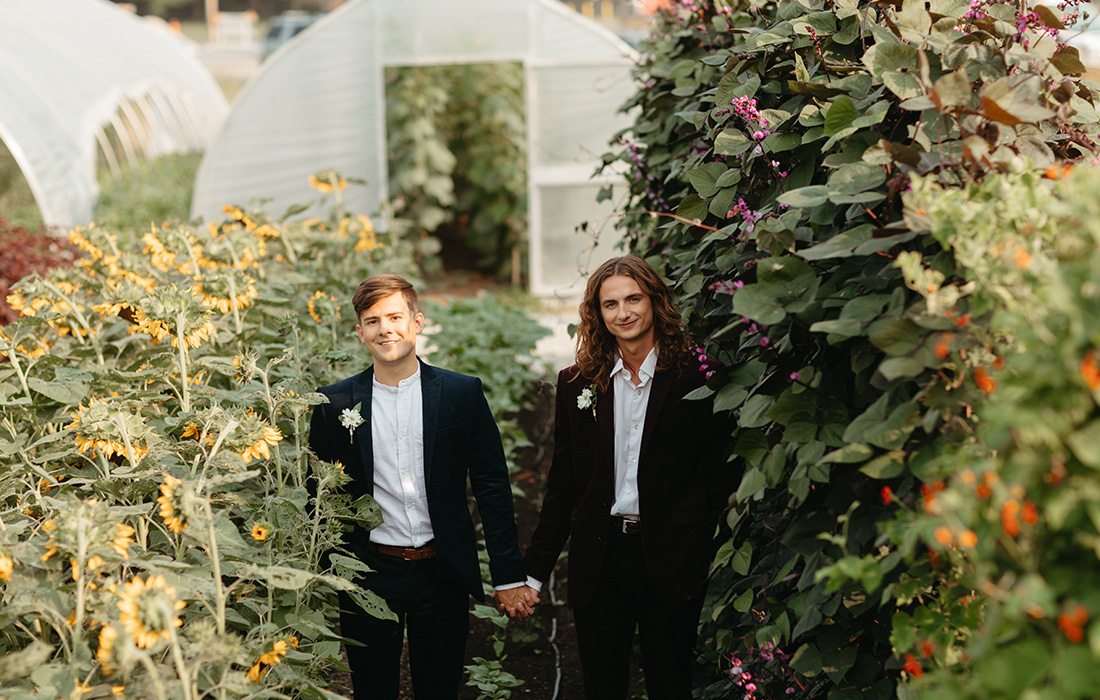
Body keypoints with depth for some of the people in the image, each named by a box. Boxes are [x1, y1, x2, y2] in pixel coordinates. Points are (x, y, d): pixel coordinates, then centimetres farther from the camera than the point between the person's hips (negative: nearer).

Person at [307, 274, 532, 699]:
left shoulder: (462, 394, 0)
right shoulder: (335, 404, 1)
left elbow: (492, 487, 1)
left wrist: (509, 574, -2)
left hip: (443, 573, 0)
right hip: (369, 575, 0)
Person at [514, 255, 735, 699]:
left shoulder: (695, 380, -3)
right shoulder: (577, 384, 6)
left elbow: (721, 478, -3)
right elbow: (561, 486, 10)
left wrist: (711, 562, -11)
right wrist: (535, 572, 8)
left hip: (670, 562, -2)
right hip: (598, 559, 3)